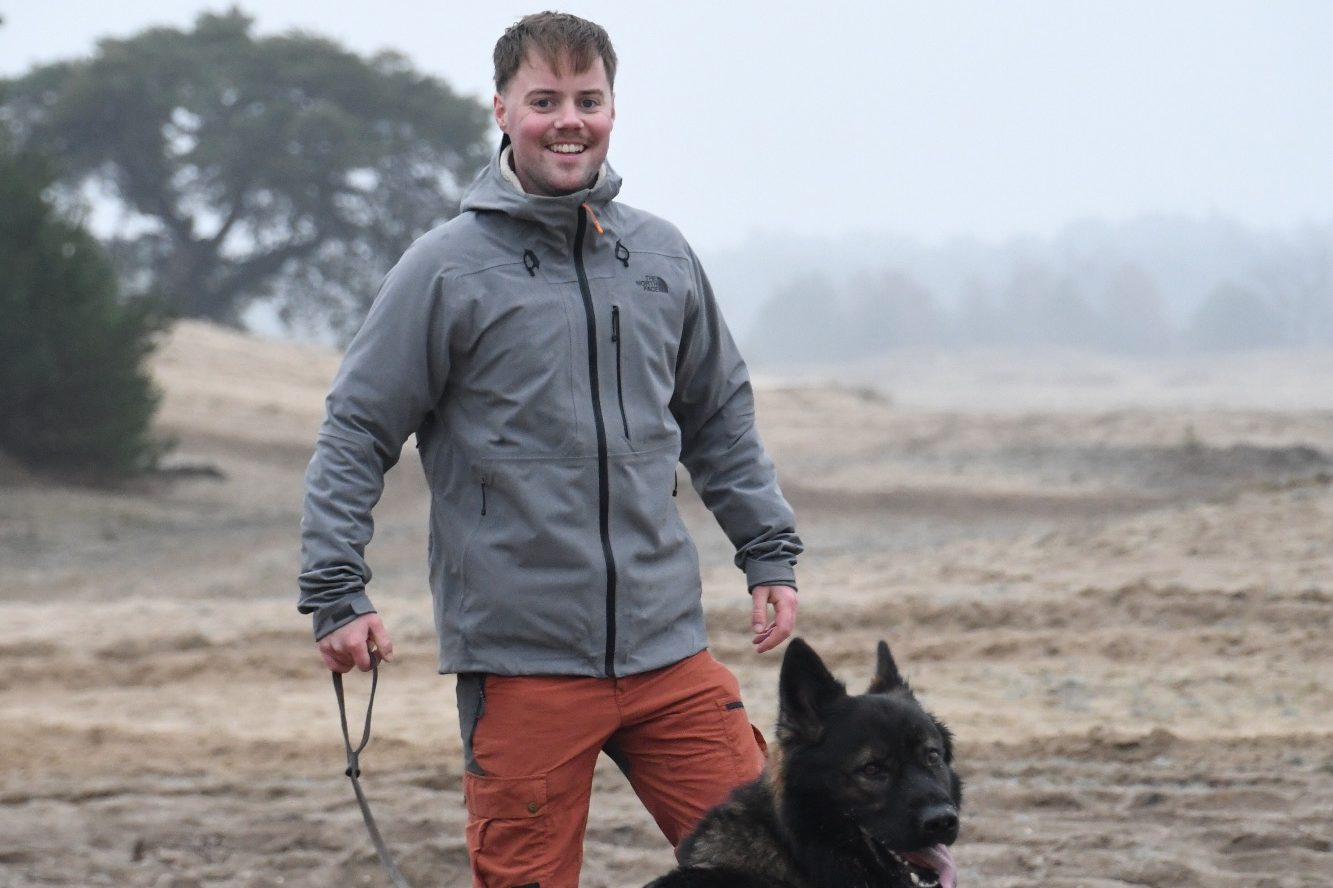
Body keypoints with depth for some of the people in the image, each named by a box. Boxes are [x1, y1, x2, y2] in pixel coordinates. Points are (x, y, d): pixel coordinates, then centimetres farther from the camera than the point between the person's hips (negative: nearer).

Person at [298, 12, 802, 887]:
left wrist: (771, 553, 15)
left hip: (669, 649, 4)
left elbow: (721, 420, 21)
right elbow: (356, 434, -2)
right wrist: (336, 593, -10)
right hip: (522, 658, -4)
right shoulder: (449, 268, -4)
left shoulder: (663, 256, 10)